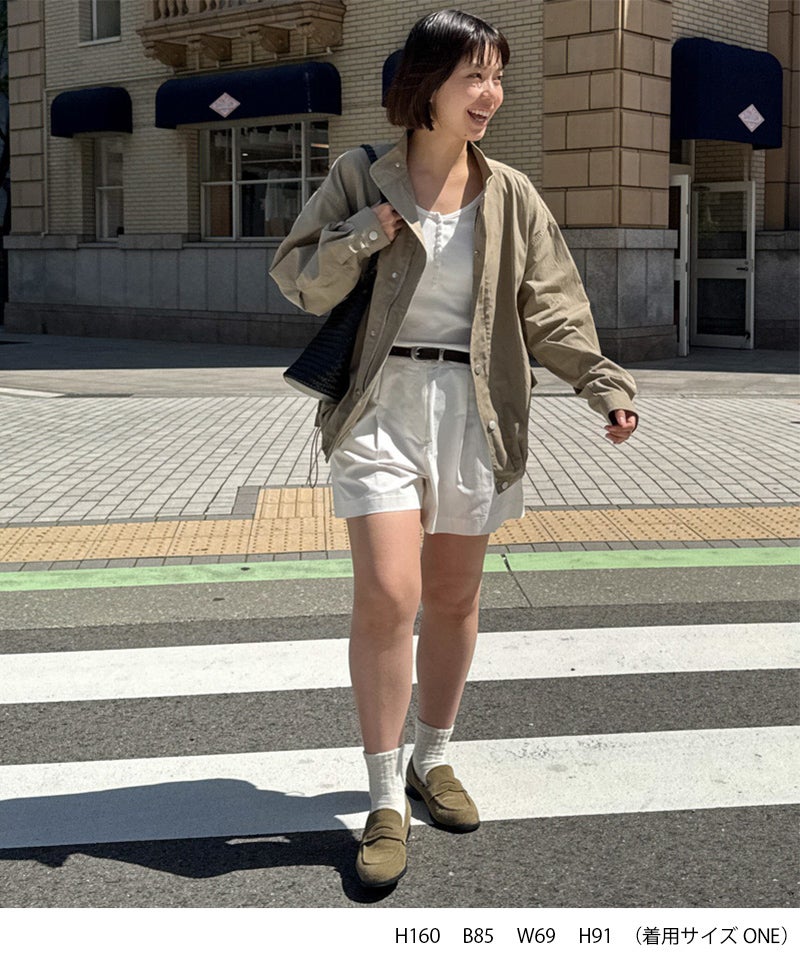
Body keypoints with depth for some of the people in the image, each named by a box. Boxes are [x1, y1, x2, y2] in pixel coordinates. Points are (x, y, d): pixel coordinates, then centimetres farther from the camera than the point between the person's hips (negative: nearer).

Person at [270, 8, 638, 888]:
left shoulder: (510, 195, 5)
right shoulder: (360, 177, 1)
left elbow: (550, 308, 3)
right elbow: (297, 280, 1)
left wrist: (604, 383, -11)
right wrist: (370, 231, -14)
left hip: (475, 411, 3)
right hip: (382, 407, -2)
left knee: (452, 597, 11)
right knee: (386, 595, -13)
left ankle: (432, 760, 31)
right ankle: (385, 801, -1)